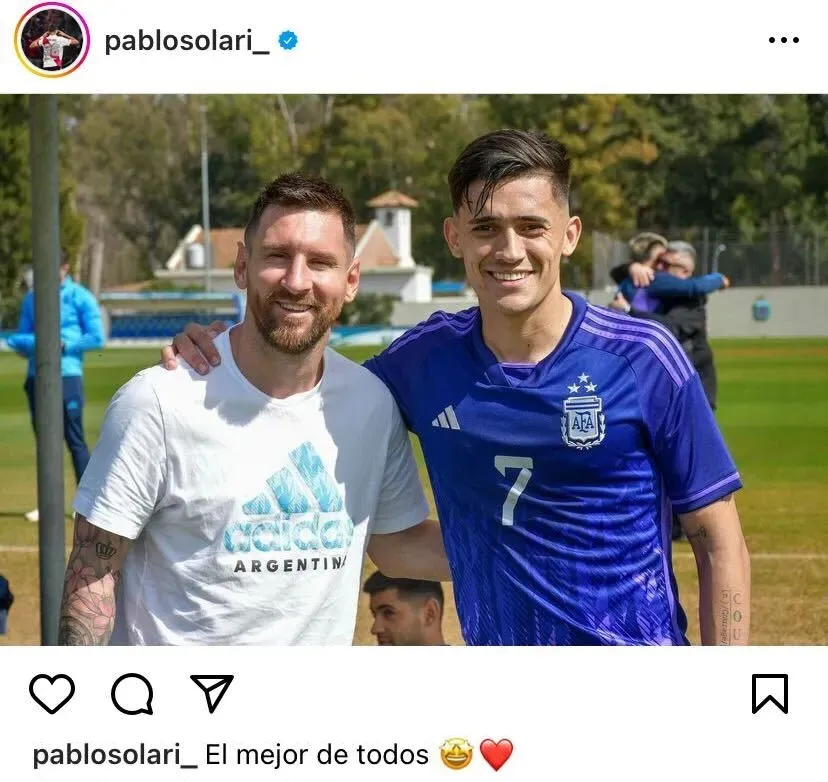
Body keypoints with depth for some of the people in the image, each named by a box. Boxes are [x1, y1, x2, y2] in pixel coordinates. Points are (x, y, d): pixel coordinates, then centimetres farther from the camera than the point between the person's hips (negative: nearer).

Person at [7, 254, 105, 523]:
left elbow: (97, 337, -7)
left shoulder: (80, 297, -3)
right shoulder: (32, 298, 12)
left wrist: (63, 345, -15)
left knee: (74, 439, -4)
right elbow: (22, 338, 12)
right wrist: (24, 343, -10)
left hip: (67, 376, -5)